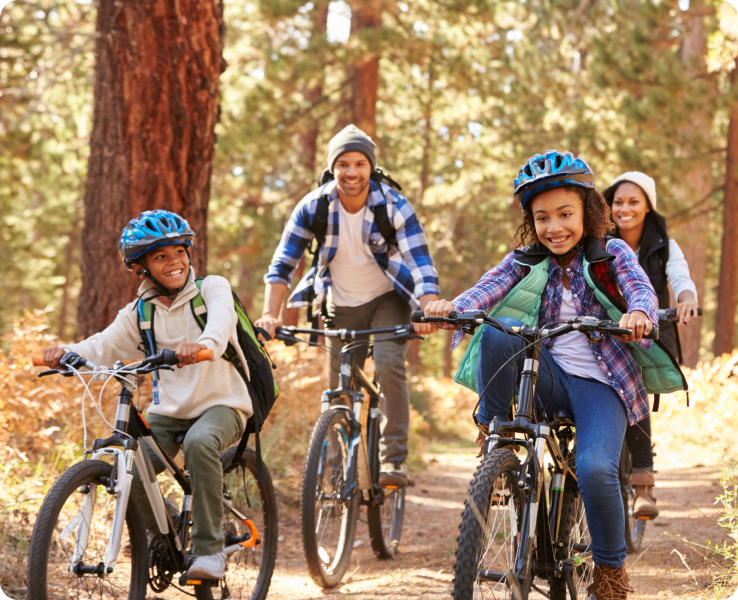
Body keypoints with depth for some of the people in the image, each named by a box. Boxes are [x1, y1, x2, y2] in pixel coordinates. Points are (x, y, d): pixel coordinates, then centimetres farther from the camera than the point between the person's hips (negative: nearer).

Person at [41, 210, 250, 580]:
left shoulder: (212, 289, -5)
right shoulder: (140, 313, 6)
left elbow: (220, 321, -27)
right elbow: (104, 346, -7)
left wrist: (204, 344, -51)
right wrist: (67, 353, -29)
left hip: (220, 404, -4)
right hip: (168, 410, 4)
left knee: (200, 442, -37)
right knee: (128, 473, -19)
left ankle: (209, 549, -25)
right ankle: (161, 532, 15)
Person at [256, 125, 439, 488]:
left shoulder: (394, 206, -20)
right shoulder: (313, 207, -15)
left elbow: (419, 261, -27)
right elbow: (283, 263, -14)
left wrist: (429, 309, -44)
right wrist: (270, 314, -27)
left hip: (387, 300, -2)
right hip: (340, 305, 2)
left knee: (389, 366, -25)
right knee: (339, 389, 2)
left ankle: (394, 460, -20)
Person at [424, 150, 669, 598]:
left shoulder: (612, 253, 2)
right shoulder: (527, 261, 7)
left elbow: (641, 287, -17)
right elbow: (490, 287, -12)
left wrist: (639, 314, -43)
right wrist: (452, 308, -35)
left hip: (600, 384, -2)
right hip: (549, 375, 2)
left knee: (595, 468, -28)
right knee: (497, 333, -28)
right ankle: (492, 434, -11)